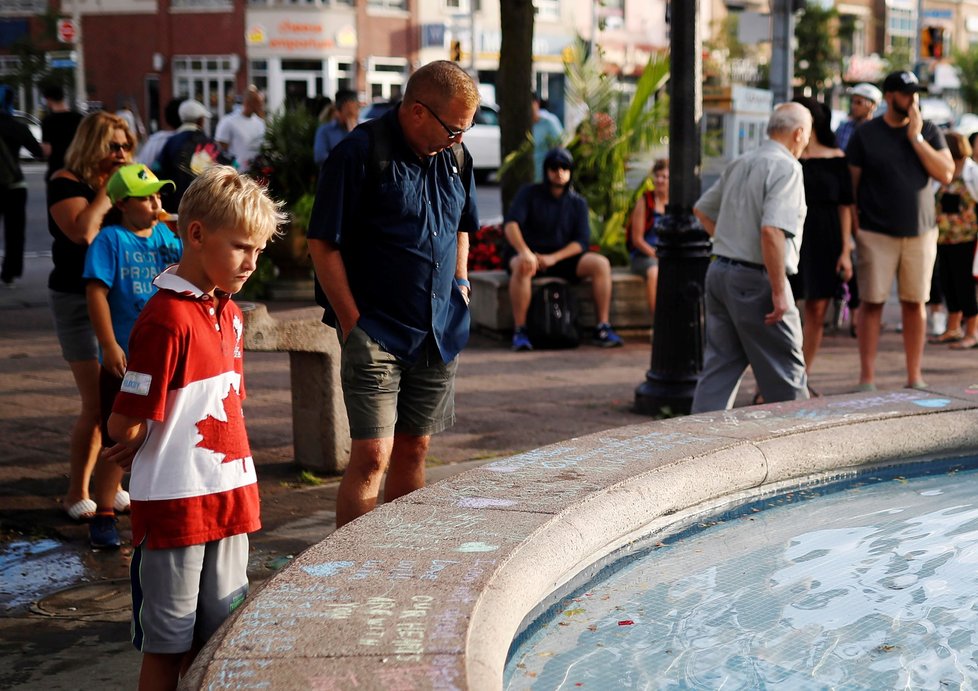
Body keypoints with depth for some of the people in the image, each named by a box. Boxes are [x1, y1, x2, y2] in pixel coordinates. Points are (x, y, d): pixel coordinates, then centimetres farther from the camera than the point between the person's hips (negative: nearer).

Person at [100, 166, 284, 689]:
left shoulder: (229, 313, 8)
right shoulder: (166, 320, -19)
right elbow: (124, 424, -19)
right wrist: (145, 442, 3)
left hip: (229, 497, 7)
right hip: (175, 504, -7)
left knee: (215, 639, 16)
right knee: (167, 646, 6)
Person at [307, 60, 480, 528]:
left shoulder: (454, 156, 9)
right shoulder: (360, 153, -12)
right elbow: (324, 245, -11)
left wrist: (460, 286, 15)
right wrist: (353, 323, -13)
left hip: (439, 332, 6)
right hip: (377, 332, -6)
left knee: (414, 449, 14)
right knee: (372, 456, -10)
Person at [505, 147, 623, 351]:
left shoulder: (578, 202, 9)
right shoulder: (529, 193, 1)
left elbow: (582, 241, -2)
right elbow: (510, 224, -14)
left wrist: (553, 258, -19)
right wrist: (525, 252, -33)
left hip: (563, 257, 3)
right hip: (530, 254, -3)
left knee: (601, 263, -21)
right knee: (521, 266, -39)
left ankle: (602, 329, -18)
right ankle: (519, 331, -32)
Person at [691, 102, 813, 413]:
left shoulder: (740, 164, 14)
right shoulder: (785, 167, -13)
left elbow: (702, 209, 25)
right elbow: (772, 229, -25)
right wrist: (779, 290, -21)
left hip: (719, 270, 8)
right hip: (755, 279, -8)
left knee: (719, 366, 10)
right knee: (786, 373, 4)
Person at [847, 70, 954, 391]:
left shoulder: (929, 131, 6)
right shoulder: (865, 135, 0)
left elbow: (946, 174, -5)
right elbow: (850, 184, 1)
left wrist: (915, 137, -9)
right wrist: (851, 227, -5)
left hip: (920, 232, 2)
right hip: (876, 234, -2)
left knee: (914, 303, 6)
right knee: (871, 302, -3)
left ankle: (914, 377, 13)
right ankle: (867, 379, 3)